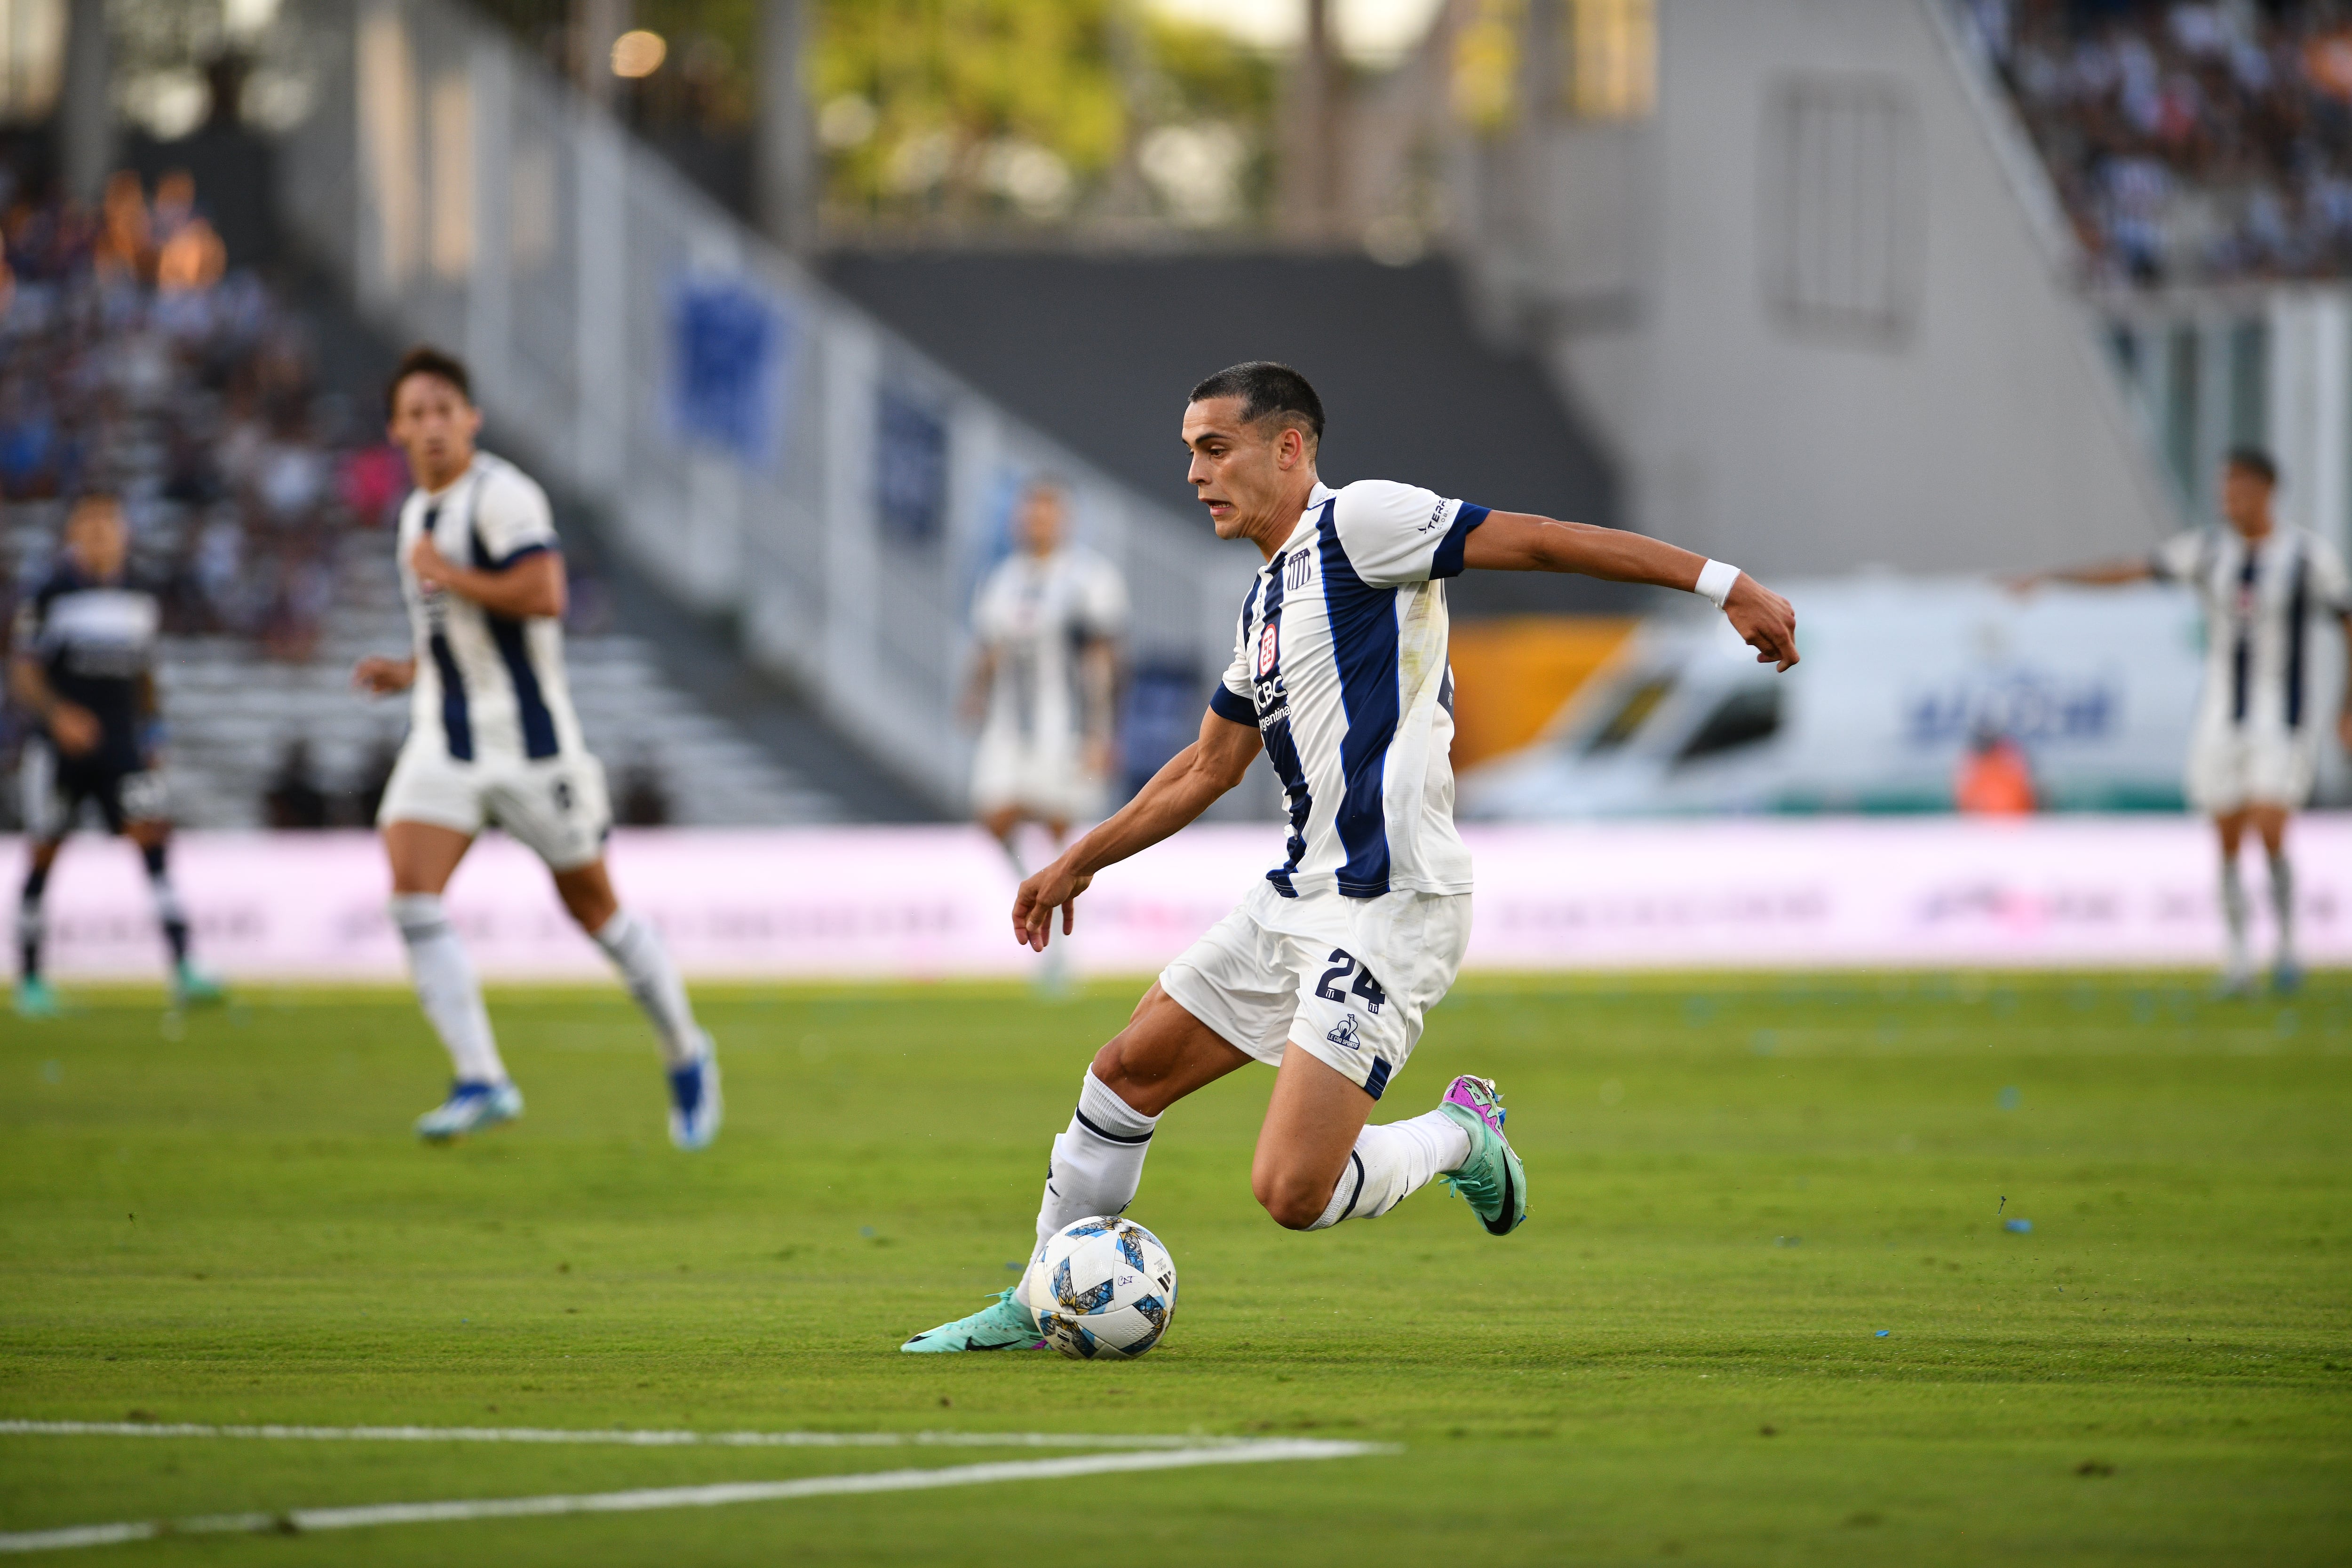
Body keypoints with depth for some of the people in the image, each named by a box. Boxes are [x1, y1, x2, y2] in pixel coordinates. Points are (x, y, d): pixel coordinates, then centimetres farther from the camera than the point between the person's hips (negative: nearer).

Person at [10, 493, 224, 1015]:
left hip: (123, 748, 3)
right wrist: (58, 714, -21)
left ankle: (184, 973, -21)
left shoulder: (139, 600, 10)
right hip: (61, 747, -3)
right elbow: (23, 673, -5)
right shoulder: (51, 596, -4)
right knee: (45, 855, 5)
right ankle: (30, 980, 19)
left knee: (154, 836, -14)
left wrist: (153, 735, 13)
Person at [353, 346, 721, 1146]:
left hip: (528, 738, -7)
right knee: (412, 894, -14)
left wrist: (446, 575, -19)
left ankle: (687, 1058, 25)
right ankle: (481, 1081, -15)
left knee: (592, 906, 5)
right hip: (444, 740, 7)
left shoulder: (501, 494, -13)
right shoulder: (418, 512, 15)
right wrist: (410, 672, 14)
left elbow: (544, 596, -28)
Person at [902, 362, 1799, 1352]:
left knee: (1293, 1191, -17)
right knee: (1125, 1073, 11)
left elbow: (1540, 541, -13)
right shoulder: (1264, 604, 18)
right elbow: (1209, 765, 31)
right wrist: (1082, 861, 34)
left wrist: (1724, 584, -20)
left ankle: (1459, 1140, 10)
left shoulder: (1356, 523, -9)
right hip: (1298, 899, 9)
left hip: (1389, 911, -9)